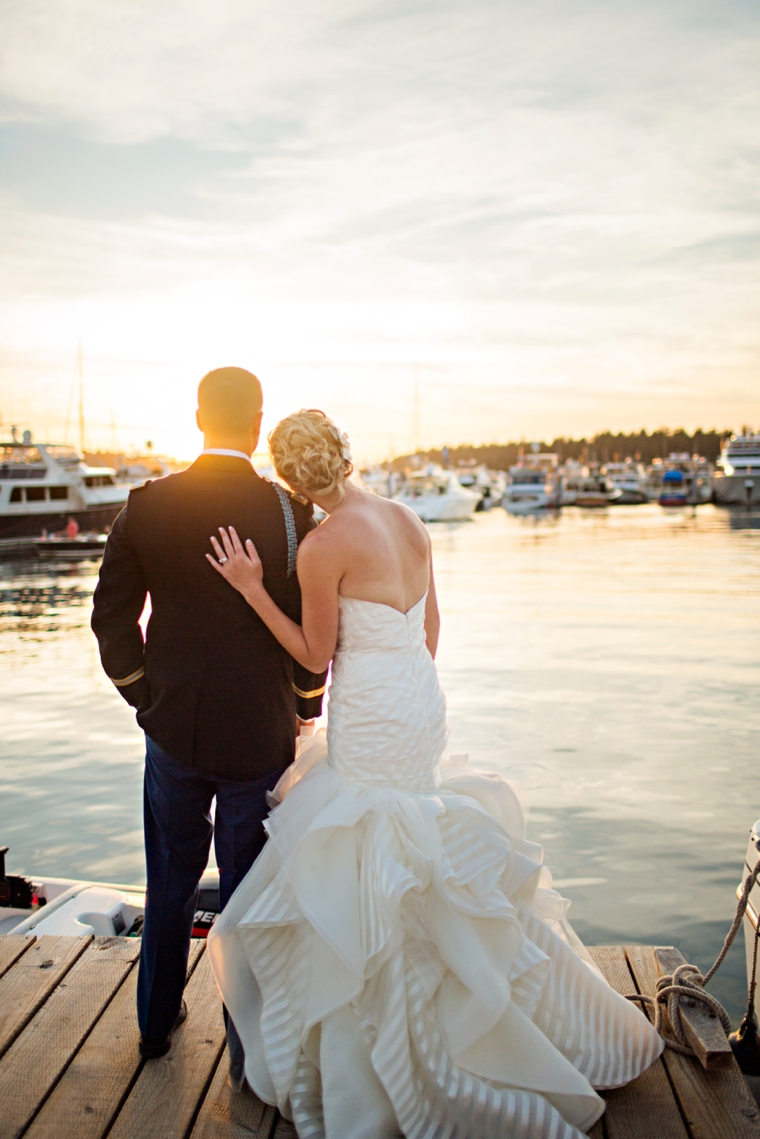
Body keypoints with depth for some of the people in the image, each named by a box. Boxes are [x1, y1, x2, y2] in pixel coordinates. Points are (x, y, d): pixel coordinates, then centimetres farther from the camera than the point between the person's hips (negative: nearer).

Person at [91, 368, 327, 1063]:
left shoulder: (147, 505, -6)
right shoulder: (289, 509, -13)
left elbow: (113, 616, -1)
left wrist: (146, 697, 12)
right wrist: (304, 713, 6)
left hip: (173, 726, 3)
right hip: (260, 733, -2)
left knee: (172, 877, 22)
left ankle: (157, 1022, 41)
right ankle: (251, 1046, 27)